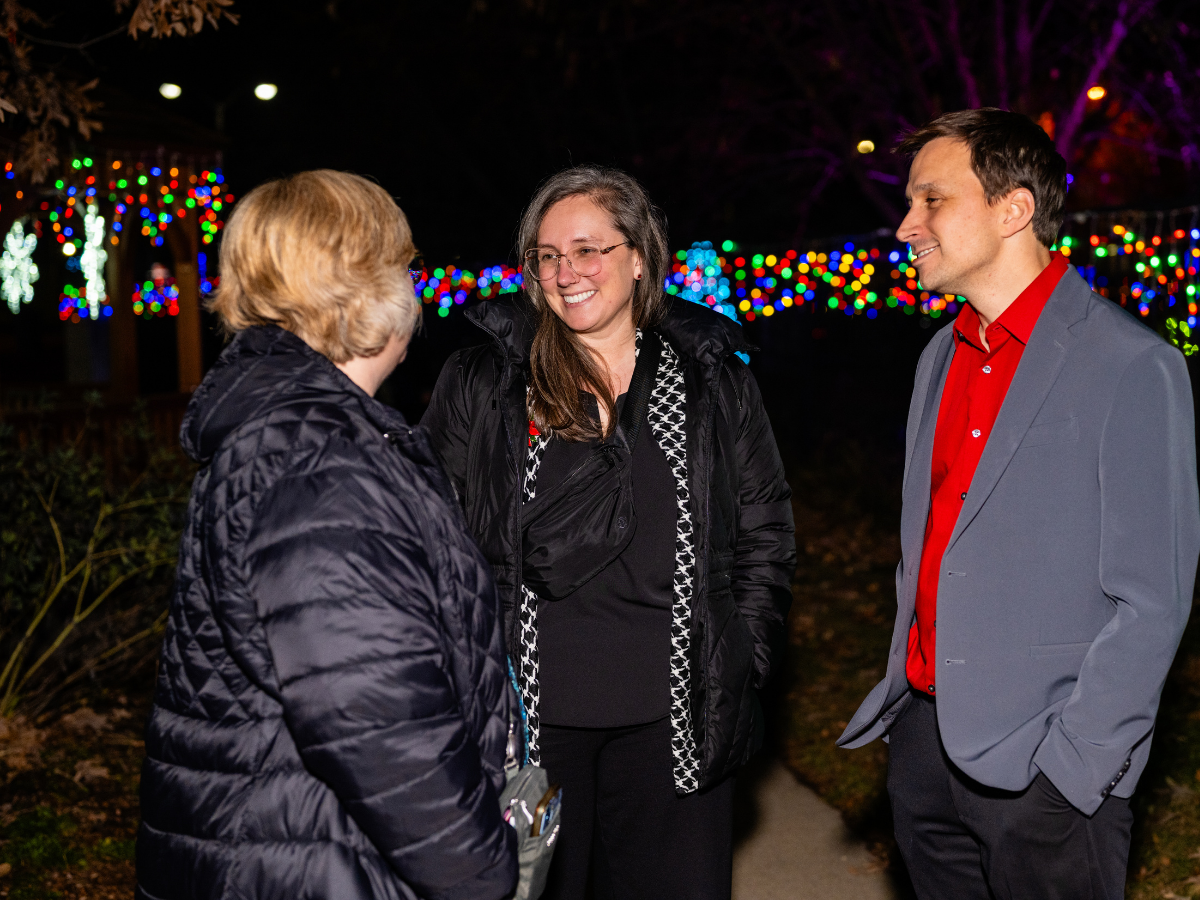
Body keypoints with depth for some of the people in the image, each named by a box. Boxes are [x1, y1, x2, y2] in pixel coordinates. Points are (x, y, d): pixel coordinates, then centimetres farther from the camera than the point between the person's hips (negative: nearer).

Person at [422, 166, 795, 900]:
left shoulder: (714, 379, 5)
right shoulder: (479, 384, 1)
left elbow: (766, 535, 9)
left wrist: (742, 662, 2)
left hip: (671, 719, 1)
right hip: (526, 714, -1)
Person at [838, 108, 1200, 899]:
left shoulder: (1132, 368, -12)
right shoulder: (942, 359, 11)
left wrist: (1068, 770, -16)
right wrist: (905, 689, 11)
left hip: (1042, 772, -6)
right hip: (924, 742, 7)